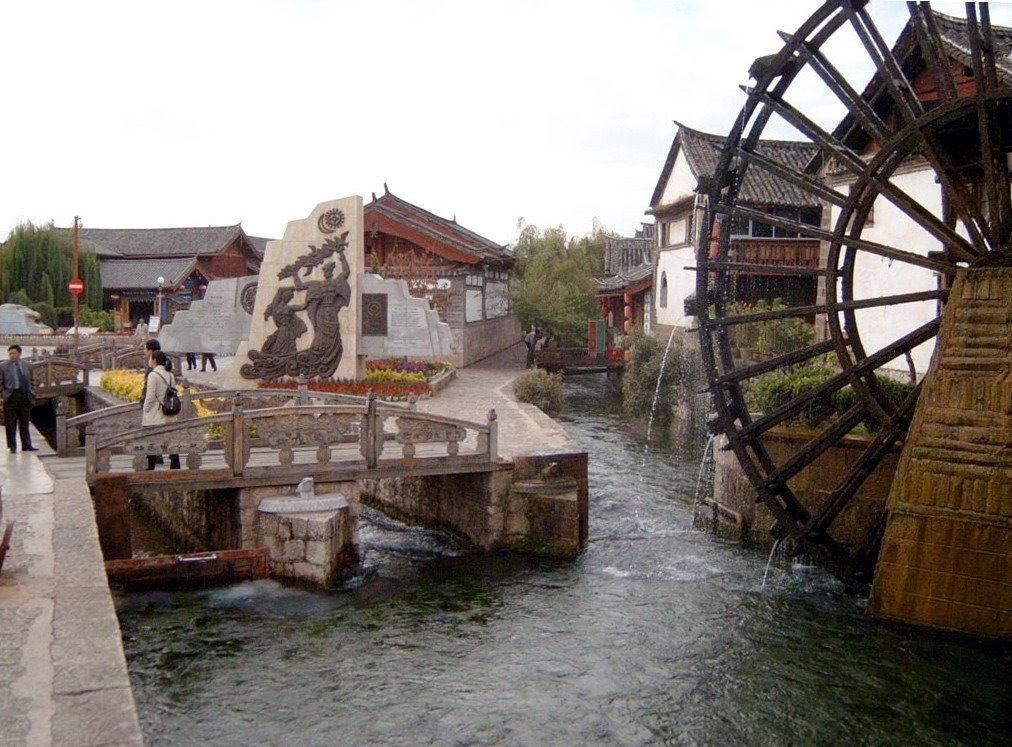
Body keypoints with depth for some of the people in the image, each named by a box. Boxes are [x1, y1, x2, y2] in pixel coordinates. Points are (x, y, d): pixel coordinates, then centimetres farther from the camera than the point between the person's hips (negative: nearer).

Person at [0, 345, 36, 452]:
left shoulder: (28, 365, 9)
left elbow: (32, 382, 15)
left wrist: (32, 394, 7)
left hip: (25, 396, 2)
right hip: (10, 397, -2)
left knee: (25, 423, 7)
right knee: (11, 423, 2)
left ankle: (27, 445, 11)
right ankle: (12, 446, 8)